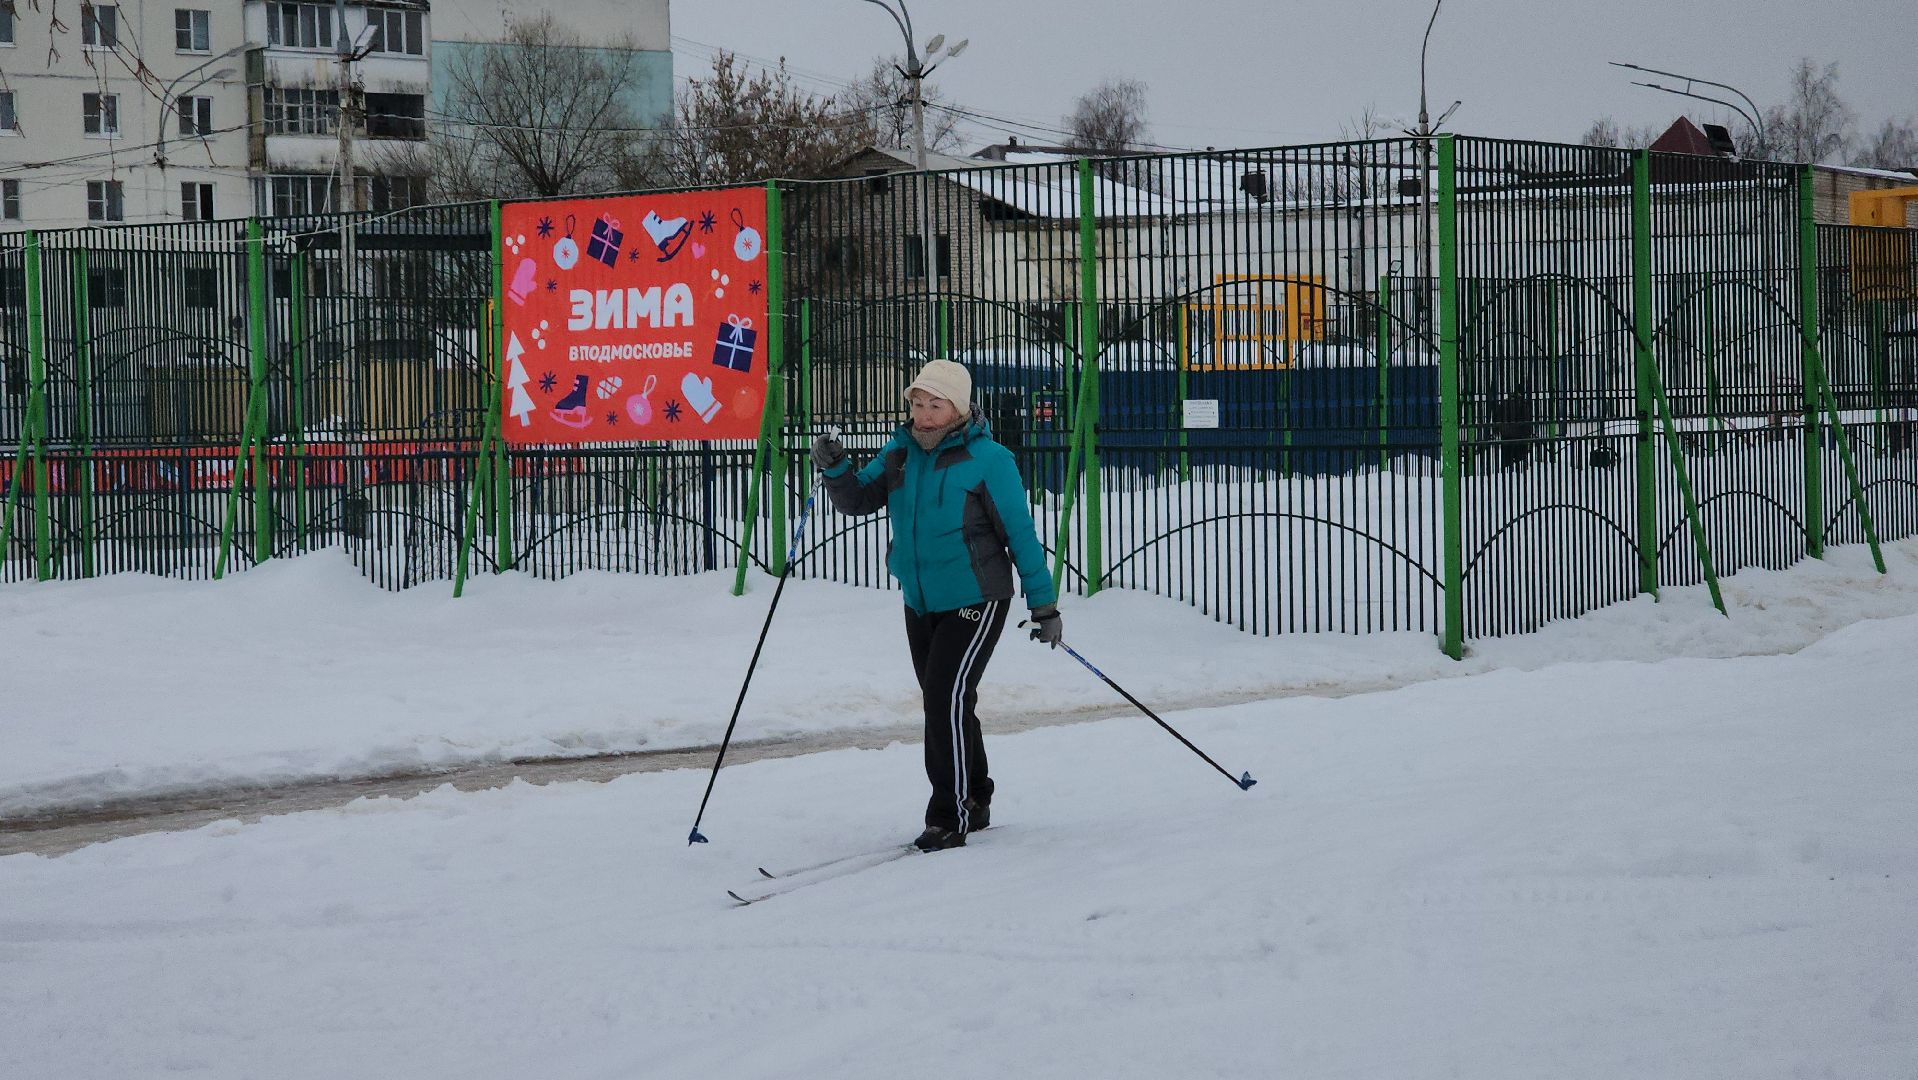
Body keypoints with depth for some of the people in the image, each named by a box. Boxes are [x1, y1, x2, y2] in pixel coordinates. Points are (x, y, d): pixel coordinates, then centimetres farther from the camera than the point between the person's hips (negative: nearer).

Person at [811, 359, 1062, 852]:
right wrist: (836, 469, -13)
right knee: (944, 705, 15)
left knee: (948, 698, -16)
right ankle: (974, 801, 31)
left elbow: (1021, 534, -9)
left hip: (975, 603, -7)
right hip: (920, 604, 7)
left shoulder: (988, 459, -12)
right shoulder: (900, 454, 4)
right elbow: (858, 500, 9)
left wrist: (1044, 604, -7)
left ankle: (950, 816, -11)